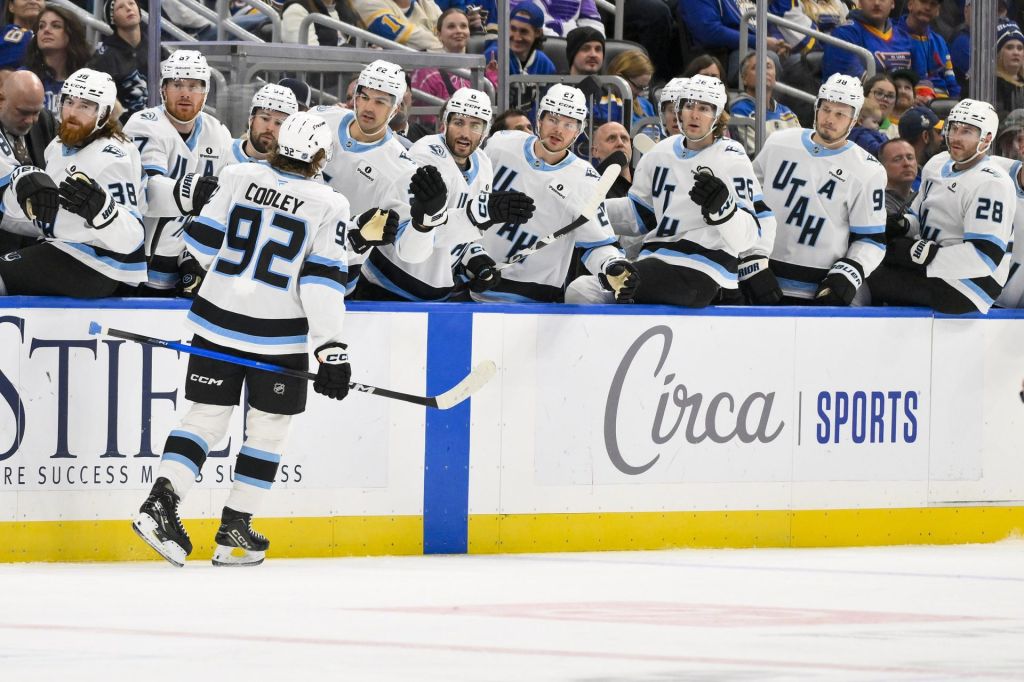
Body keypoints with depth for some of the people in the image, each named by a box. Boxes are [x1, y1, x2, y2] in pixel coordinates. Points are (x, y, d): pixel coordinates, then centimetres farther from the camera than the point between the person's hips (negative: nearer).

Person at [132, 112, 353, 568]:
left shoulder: (239, 178, 0)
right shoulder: (328, 206, -7)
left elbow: (203, 242, 4)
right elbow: (322, 281, -13)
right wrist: (331, 351, -12)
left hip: (218, 323, 3)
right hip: (279, 337, -3)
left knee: (206, 416, 11)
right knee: (267, 428, 12)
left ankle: (162, 500, -8)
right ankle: (234, 531, 13)